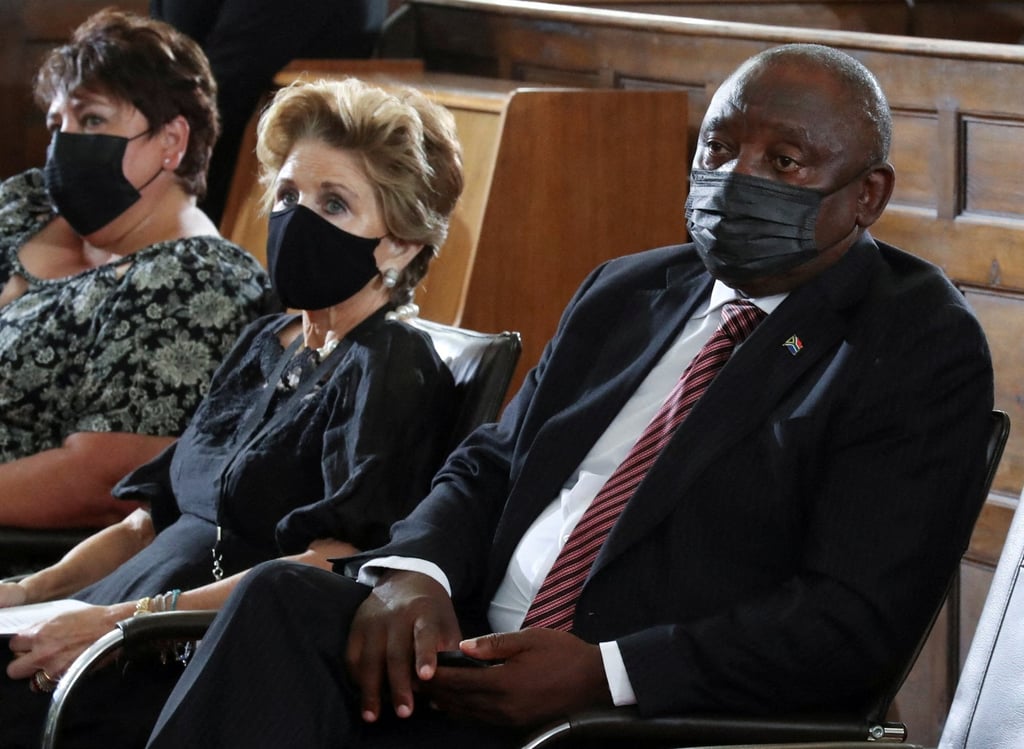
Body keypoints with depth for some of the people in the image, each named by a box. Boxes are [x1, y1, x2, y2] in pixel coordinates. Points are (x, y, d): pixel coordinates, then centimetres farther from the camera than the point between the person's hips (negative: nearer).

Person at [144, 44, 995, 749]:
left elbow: (856, 620, -12)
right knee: (284, 600, -24)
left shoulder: (922, 347, -3)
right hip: (480, 658, 6)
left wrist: (600, 672, -20)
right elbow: (488, 466, 20)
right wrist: (415, 575, -5)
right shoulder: (627, 294, 20)